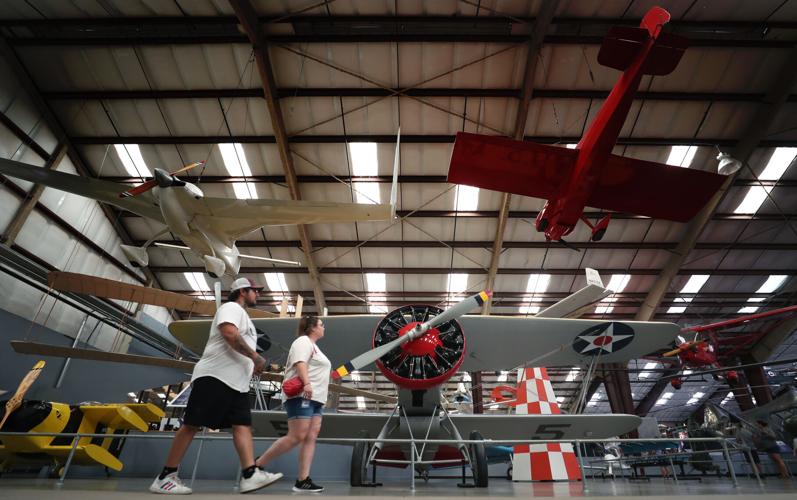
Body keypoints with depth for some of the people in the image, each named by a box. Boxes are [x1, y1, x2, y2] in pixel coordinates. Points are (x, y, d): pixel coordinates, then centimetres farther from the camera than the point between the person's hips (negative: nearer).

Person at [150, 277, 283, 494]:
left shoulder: (243, 316, 26)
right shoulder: (231, 307, -3)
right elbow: (229, 333, -23)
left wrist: (253, 366, 18)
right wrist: (256, 357, -20)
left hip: (237, 382, 10)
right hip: (215, 376, -9)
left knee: (243, 425, -2)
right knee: (192, 424, -3)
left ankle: (249, 475, -7)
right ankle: (165, 477, 7)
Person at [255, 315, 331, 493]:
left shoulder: (313, 346, 26)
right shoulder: (303, 341, -5)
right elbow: (300, 363, -20)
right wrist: (306, 383, -31)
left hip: (313, 398, 10)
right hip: (301, 395, -10)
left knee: (310, 438, 0)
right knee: (296, 437, -12)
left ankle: (303, 481, -1)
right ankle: (257, 465, 0)